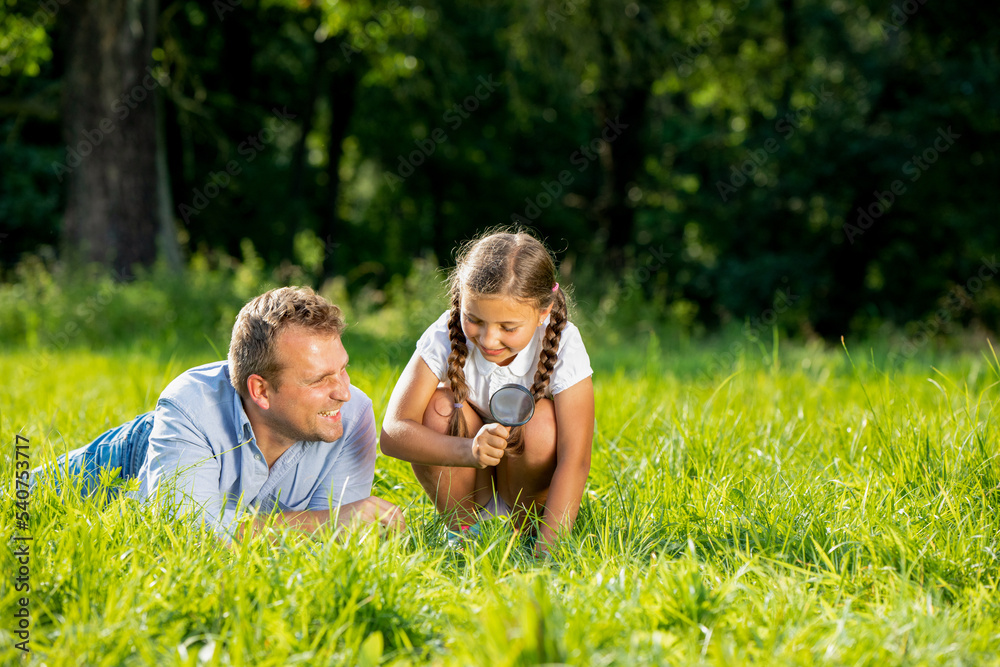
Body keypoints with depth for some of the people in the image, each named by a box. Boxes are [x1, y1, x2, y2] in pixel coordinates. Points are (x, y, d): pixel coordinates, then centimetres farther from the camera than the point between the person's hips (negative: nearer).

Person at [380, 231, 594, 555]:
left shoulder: (563, 346, -25)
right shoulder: (446, 337, -23)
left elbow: (575, 461, -31)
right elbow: (392, 433, -32)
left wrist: (546, 550, -40)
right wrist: (469, 451, -50)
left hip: (533, 481, -1)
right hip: (469, 482, 1)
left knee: (541, 419, -30)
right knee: (438, 405, -26)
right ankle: (462, 529, -9)